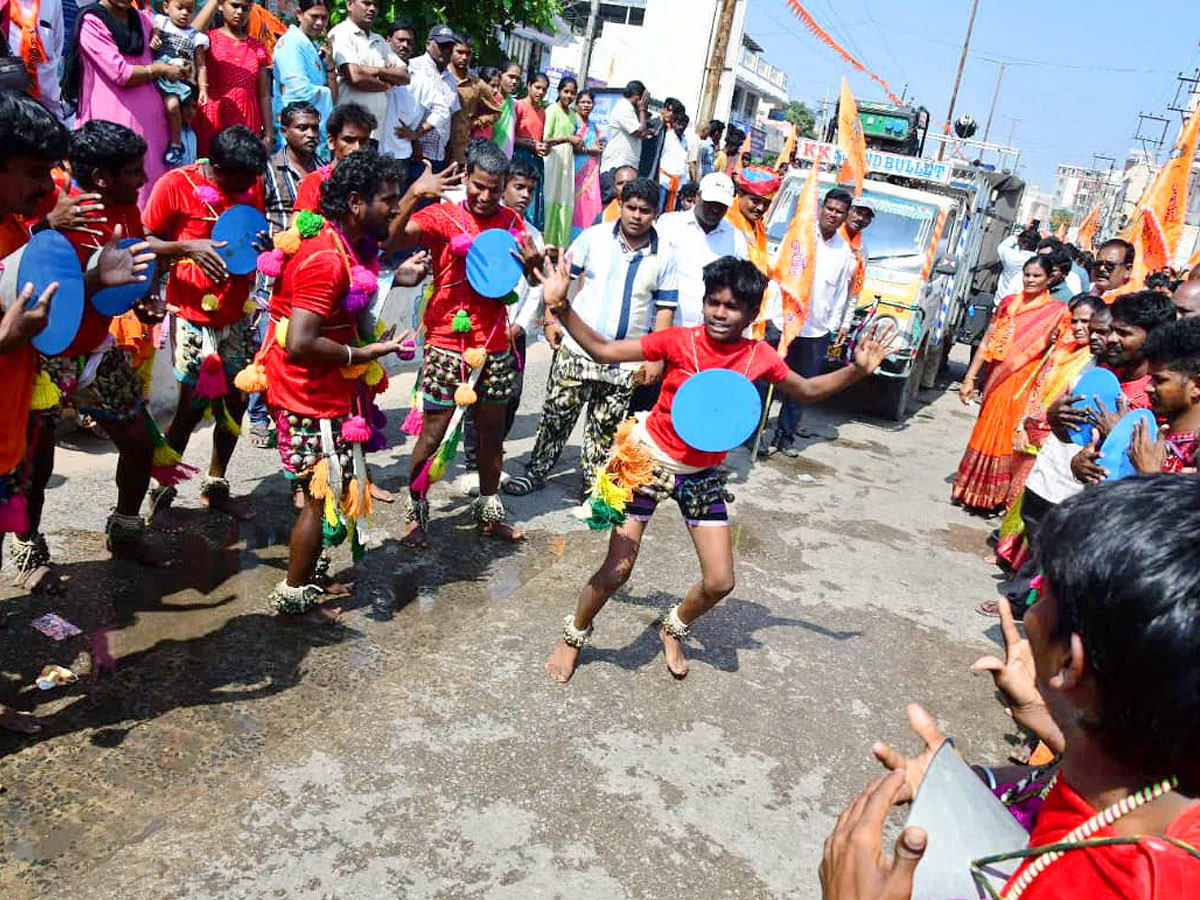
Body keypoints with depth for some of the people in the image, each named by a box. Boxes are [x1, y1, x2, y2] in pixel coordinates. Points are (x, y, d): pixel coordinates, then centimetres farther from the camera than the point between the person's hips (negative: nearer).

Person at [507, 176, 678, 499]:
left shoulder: (664, 256, -1)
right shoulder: (594, 237, -3)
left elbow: (664, 309, 2)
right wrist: (551, 319, -3)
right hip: (577, 350, 0)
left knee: (605, 428, 11)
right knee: (556, 415, 6)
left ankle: (591, 485, 25)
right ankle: (536, 472, 22)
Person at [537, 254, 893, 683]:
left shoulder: (761, 357, -8)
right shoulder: (679, 341, -17)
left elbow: (807, 391, 9)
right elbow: (604, 351, -15)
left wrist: (857, 369, -5)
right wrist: (561, 307, -27)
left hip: (702, 475, 4)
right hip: (648, 460, -3)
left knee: (720, 582, 3)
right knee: (617, 569, -4)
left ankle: (673, 630, 35)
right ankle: (574, 636, 25)